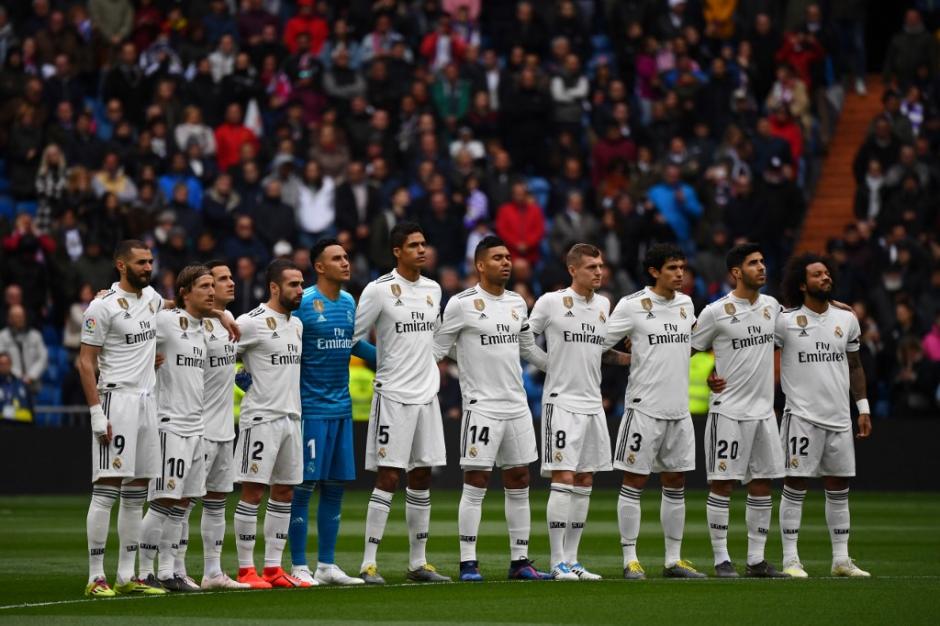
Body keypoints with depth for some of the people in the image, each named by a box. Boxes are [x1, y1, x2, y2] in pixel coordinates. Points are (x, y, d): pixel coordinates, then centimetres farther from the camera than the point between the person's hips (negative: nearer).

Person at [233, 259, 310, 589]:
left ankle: (273, 567, 13)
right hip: (261, 416, -8)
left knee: (285, 492, 8)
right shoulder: (251, 323, -12)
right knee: (253, 491, -5)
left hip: (291, 416, 8)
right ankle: (245, 569, -1)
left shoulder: (297, 324, 14)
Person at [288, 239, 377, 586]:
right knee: (304, 486, -3)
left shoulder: (349, 302, 11)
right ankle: (299, 567, 2)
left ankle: (327, 565, 16)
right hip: (311, 409, -7)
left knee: (335, 487, 9)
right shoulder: (303, 304, -11)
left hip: (342, 408, 7)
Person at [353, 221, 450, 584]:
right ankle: (369, 563, -6)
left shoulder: (433, 290, 12)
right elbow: (351, 337, -5)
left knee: (421, 477, 8)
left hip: (426, 394, 6)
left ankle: (418, 562, 14)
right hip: (393, 395, -6)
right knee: (388, 477, -9)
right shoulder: (380, 289, -9)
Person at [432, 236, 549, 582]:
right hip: (481, 406, -6)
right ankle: (468, 563, -2)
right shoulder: (462, 304, -7)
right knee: (476, 483, -6)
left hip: (517, 406, 6)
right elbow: (438, 347, -4)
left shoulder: (517, 303, 12)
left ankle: (519, 561, 13)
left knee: (519, 482, 7)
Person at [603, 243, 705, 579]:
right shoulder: (632, 305, -8)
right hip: (644, 408, -6)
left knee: (675, 484, 9)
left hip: (679, 410, 6)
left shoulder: (686, 304, 11)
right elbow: (601, 342, -6)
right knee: (634, 482, -2)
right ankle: (630, 560, 1)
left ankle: (674, 559, 15)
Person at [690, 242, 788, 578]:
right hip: (729, 410, -6)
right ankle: (721, 559, 1)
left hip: (764, 409, 6)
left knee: (762, 484, 6)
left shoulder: (772, 306, 10)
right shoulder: (716, 312, -8)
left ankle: (756, 559, 12)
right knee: (722, 484, -3)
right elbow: (690, 351, 0)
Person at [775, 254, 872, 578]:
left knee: (839, 489, 9)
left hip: (840, 417, 5)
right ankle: (790, 559, 1)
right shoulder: (786, 321, -6)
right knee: (795, 486, -3)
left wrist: (863, 408, 15)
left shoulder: (847, 319, 10)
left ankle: (841, 559, 15)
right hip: (802, 415, -5)